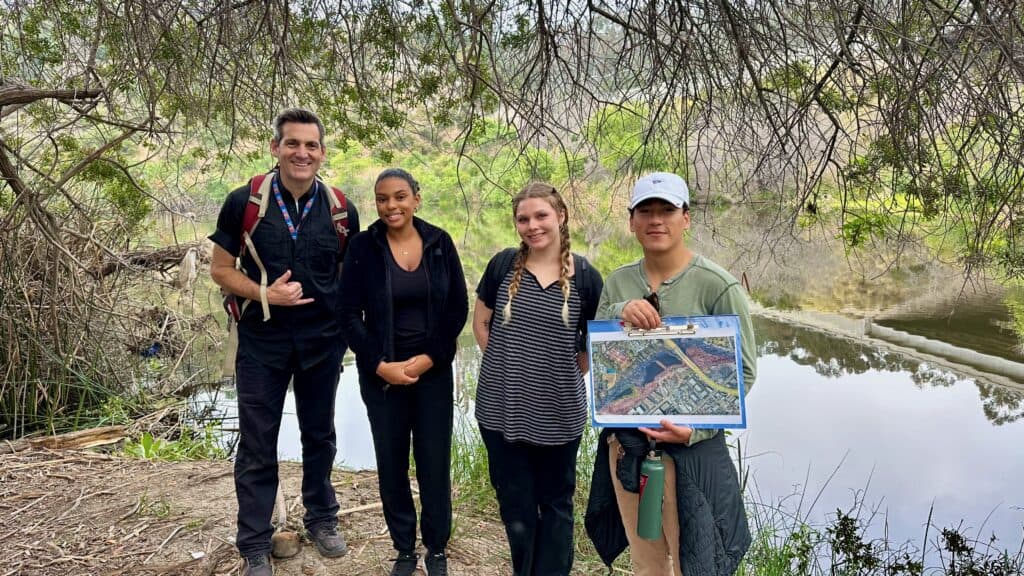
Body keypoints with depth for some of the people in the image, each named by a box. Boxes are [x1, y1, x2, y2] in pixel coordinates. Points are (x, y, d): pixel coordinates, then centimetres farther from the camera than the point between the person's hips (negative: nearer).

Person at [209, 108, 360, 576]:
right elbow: (220, 270, -3)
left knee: (319, 434, 17)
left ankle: (322, 518, 37)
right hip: (262, 343, -1)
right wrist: (266, 295, -19)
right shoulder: (244, 202, -9)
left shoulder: (340, 210, -4)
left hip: (322, 343, 2)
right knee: (257, 446, 7)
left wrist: (345, 324, -4)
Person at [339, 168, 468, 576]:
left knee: (434, 462, 5)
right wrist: (379, 365, -12)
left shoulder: (439, 242, -2)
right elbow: (350, 314, -5)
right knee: (391, 465, 8)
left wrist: (429, 358, -9)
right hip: (381, 373, 0)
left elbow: (458, 308, 0)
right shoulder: (363, 246, -5)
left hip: (433, 371, 1)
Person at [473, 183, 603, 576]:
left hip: (558, 414, -1)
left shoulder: (585, 277, -7)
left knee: (555, 503, 17)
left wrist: (563, 375, 3)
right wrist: (508, 367, 2)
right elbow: (481, 324, 7)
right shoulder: (503, 265, -3)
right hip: (501, 409, 1)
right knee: (515, 503, 14)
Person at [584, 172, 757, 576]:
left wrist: (697, 429, -20)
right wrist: (617, 315, -19)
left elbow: (743, 372, -8)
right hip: (625, 445, 4)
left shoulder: (717, 285, -10)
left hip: (690, 448, -4)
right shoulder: (618, 282, 4)